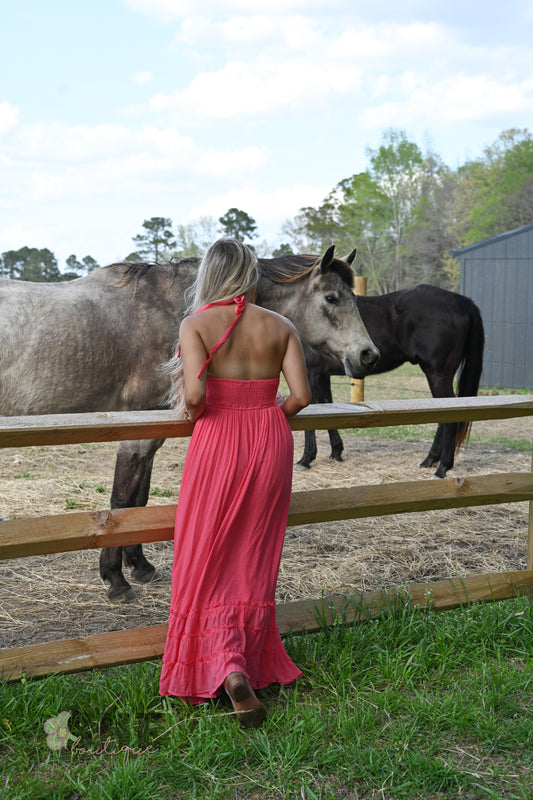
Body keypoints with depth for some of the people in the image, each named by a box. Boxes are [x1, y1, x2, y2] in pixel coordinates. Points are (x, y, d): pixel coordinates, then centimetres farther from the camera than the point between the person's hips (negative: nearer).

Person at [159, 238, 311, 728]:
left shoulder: (197, 324, -7)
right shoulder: (280, 326, 2)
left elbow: (195, 393, -20)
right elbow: (301, 397, -5)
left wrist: (195, 414, 1)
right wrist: (268, 418, 13)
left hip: (218, 445, -3)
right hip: (271, 446, 3)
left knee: (208, 562, 7)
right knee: (256, 561, 15)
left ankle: (226, 667, -11)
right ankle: (254, 664, 24)